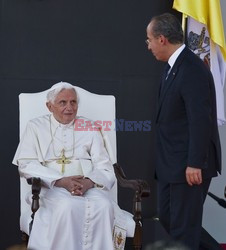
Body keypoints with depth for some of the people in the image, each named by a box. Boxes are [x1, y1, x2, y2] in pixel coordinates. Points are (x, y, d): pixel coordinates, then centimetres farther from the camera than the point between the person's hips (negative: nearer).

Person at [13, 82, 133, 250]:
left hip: (89, 187, 2)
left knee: (103, 206, -31)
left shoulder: (90, 128, 17)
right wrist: (61, 181, -14)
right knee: (67, 206, -35)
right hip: (52, 189, -2)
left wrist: (89, 182, -15)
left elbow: (105, 168, 8)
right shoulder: (36, 127, 13)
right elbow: (26, 165, -1)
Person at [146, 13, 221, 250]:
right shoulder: (173, 66, 11)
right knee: (166, 217, 18)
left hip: (188, 164, -10)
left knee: (183, 224, -1)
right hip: (172, 162, 10)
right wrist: (164, 160, 17)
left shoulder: (192, 69, -20)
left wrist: (194, 164, -23)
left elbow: (201, 120, -23)